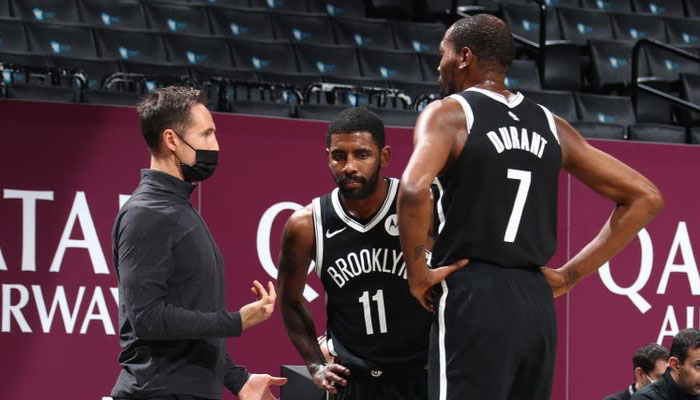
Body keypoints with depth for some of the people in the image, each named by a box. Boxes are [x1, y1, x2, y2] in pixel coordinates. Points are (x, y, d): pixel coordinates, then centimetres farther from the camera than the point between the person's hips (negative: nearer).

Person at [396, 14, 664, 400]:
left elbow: (414, 189, -23)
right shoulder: (550, 126, 15)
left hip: (473, 300, -6)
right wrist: (571, 274, 15)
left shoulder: (448, 114, -1)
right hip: (538, 305, 6)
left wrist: (417, 274, -9)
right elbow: (645, 198, 15)